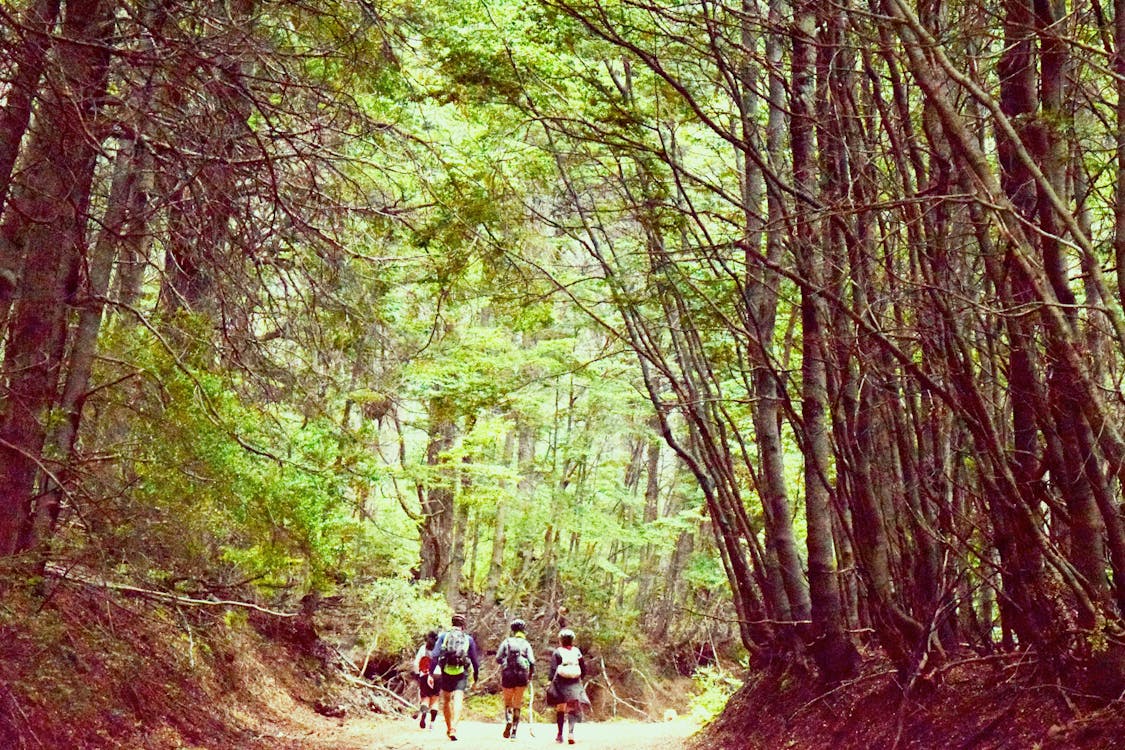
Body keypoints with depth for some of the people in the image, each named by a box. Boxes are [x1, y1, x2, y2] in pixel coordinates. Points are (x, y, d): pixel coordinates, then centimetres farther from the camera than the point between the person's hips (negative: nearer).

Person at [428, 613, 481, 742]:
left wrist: (431, 673, -6)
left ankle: (449, 728, 29)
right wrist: (476, 677, 19)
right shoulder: (468, 639, 7)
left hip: (446, 673, 1)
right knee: (458, 701, -7)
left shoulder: (443, 636, 6)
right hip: (461, 674, -1)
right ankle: (453, 729, -25)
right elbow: (475, 660, 9)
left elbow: (434, 655, -4)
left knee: (446, 701, 18)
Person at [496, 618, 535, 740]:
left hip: (507, 675, 0)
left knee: (508, 701, 15)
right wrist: (531, 675, 9)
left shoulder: (506, 642, 3)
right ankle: (514, 731, 9)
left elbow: (498, 658, -3)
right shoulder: (526, 644, 3)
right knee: (518, 704, 10)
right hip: (522, 675, 0)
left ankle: (508, 721, -12)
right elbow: (532, 661, -5)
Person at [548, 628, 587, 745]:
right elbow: (584, 669, 8)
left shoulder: (557, 652, -4)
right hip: (575, 685, 2)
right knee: (572, 709, 5)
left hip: (561, 683, -2)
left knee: (560, 710, 10)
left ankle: (560, 734, 13)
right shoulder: (577, 652, 4)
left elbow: (553, 669, -9)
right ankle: (571, 732, -14)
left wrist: (550, 680, -1)